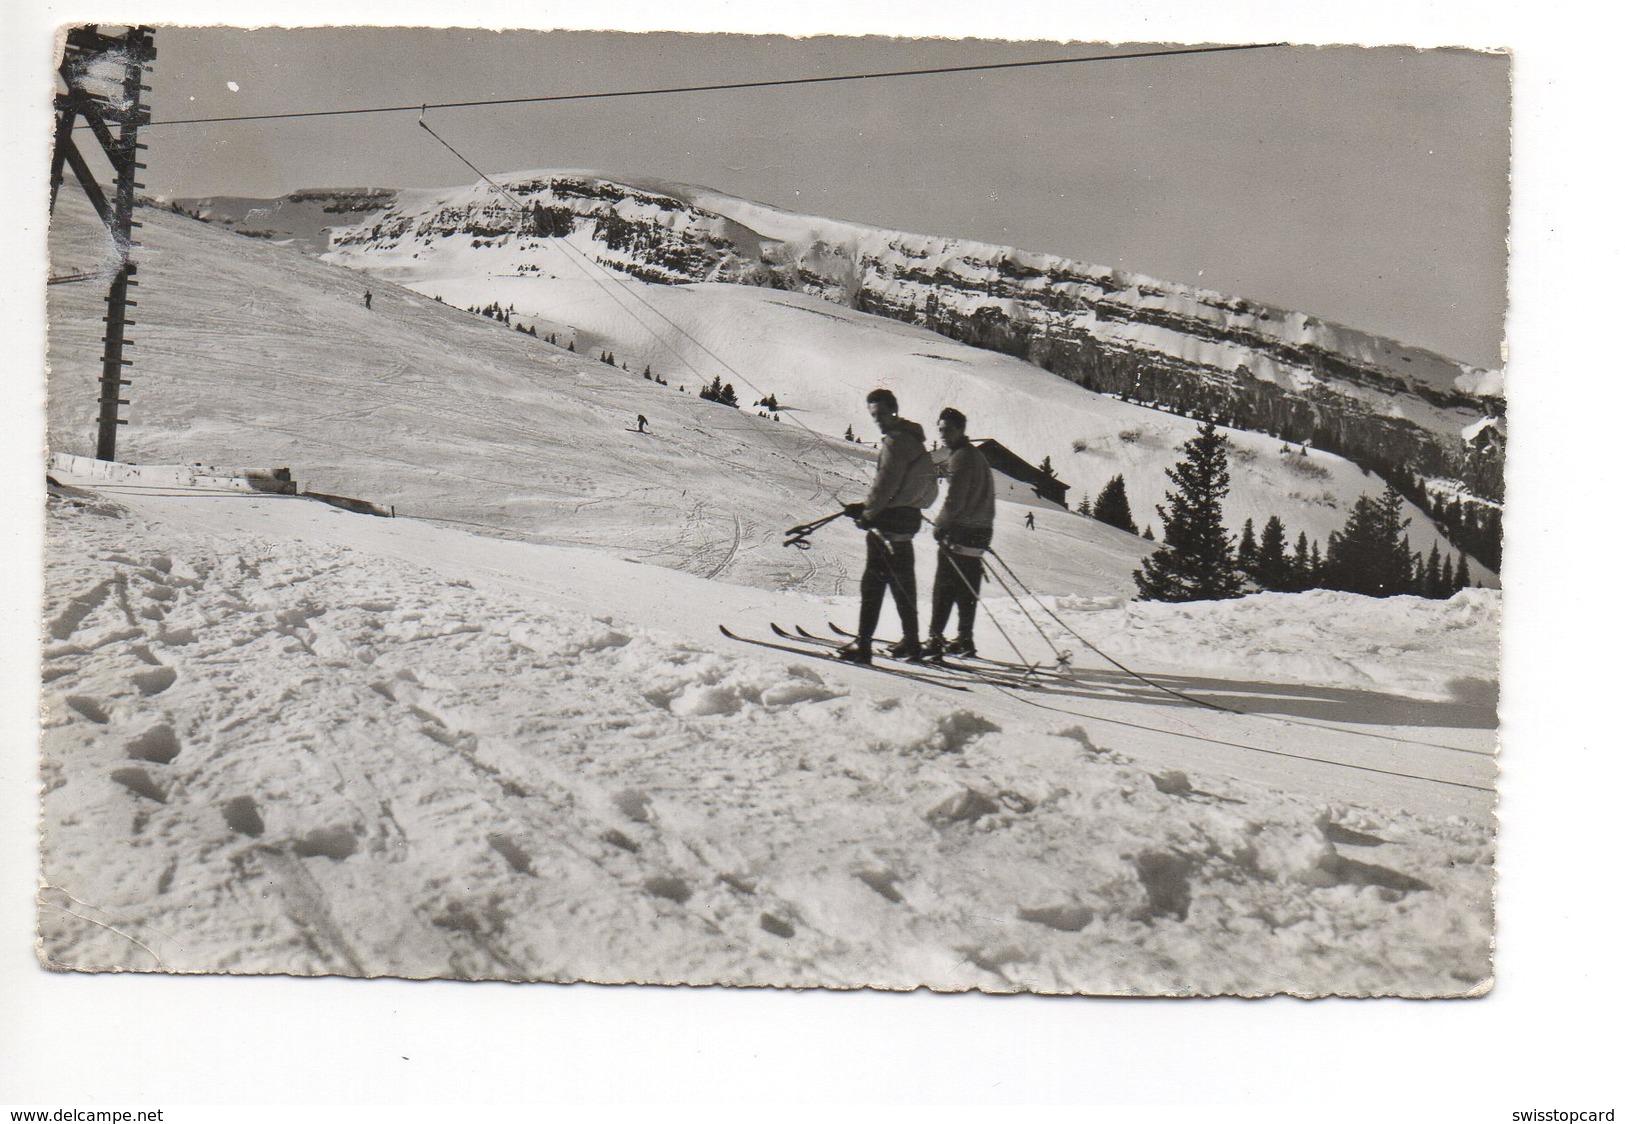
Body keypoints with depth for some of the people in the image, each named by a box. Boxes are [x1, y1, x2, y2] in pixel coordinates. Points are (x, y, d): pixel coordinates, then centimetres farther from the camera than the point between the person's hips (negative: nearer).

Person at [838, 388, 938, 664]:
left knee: (873, 583, -8)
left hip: (890, 520, -10)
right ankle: (911, 641, 22)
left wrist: (867, 513, -8)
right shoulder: (911, 438, 17)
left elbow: (886, 484, -19)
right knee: (902, 583, 16)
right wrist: (864, 506, 16)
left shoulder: (895, 441, -14)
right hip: (908, 515, 10)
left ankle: (863, 645, -9)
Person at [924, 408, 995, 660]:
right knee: (966, 588, 12)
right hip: (979, 530, 10)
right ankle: (965, 639, 16)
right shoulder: (976, 454, 18)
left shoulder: (961, 457, -13)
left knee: (944, 587, -7)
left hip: (960, 531, -10)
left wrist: (940, 524, -9)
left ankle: (935, 639, -8)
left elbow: (954, 500, -19)